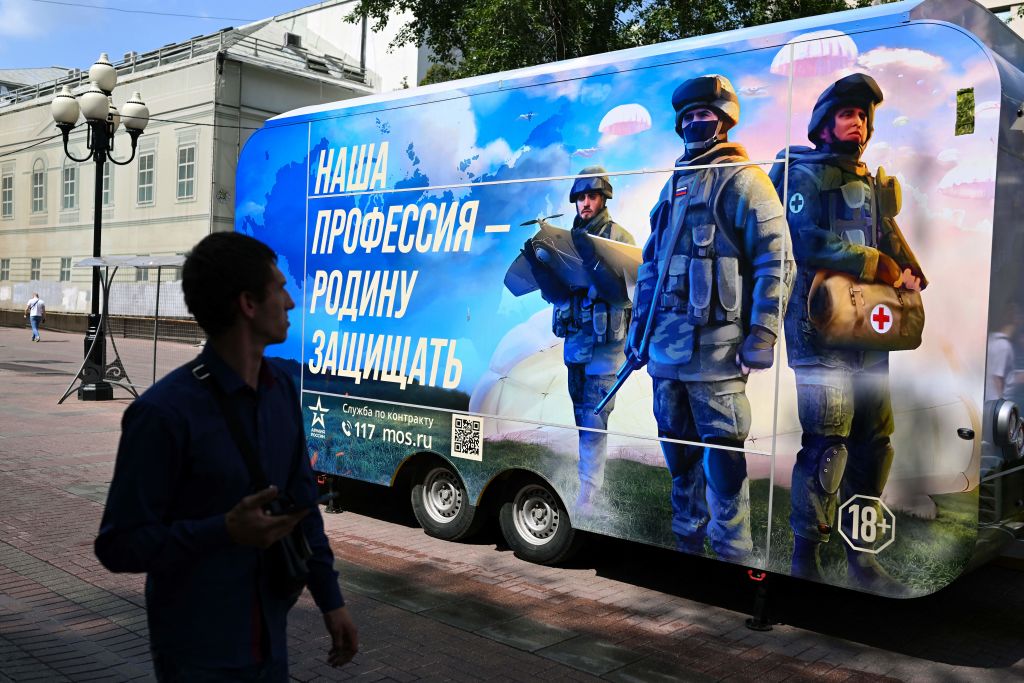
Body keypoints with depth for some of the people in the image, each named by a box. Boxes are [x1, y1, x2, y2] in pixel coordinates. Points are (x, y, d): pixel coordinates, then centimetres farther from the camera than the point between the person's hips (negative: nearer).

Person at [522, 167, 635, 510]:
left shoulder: (619, 238, -6)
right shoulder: (566, 239, 9)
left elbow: (621, 292, -18)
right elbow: (555, 294, 2)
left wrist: (591, 259, -28)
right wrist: (536, 263, -13)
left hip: (605, 343, -5)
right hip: (574, 340, 6)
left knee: (593, 420, -8)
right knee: (582, 417, 12)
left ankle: (588, 495, -4)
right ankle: (589, 485, 23)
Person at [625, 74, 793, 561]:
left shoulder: (741, 181, -3)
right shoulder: (674, 186, 20)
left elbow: (776, 260, -10)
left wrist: (762, 335, -16)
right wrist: (638, 328, 18)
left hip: (715, 342, -7)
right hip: (666, 343, 7)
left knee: (721, 451, -5)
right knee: (678, 449, 14)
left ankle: (733, 555, 6)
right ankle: (687, 542, 28)